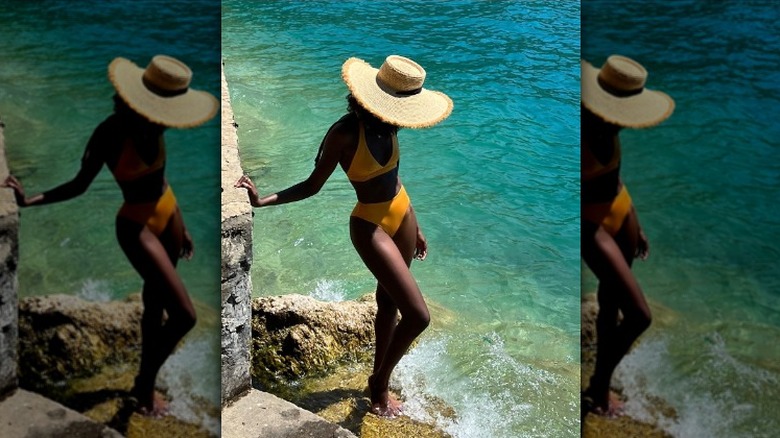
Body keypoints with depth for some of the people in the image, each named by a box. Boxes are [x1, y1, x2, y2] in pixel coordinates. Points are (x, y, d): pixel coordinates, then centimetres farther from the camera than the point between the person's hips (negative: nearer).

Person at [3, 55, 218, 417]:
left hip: (168, 214, 7)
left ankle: (147, 379, 37)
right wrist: (30, 200, -26)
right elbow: (80, 185, -14)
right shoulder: (112, 133, -24)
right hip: (137, 227, -7)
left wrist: (180, 225, 18)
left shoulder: (150, 125, -3)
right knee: (184, 315, -8)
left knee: (155, 304, 19)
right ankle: (144, 386, 15)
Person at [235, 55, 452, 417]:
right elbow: (313, 185, -15)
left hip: (402, 214, 7)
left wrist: (414, 227, 19)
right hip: (370, 226, -7)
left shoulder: (386, 124, -2)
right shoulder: (346, 133, -24)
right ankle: (380, 383, 17)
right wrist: (261, 201, -25)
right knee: (418, 315, -8)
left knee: (389, 300, 19)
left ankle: (379, 381, 38)